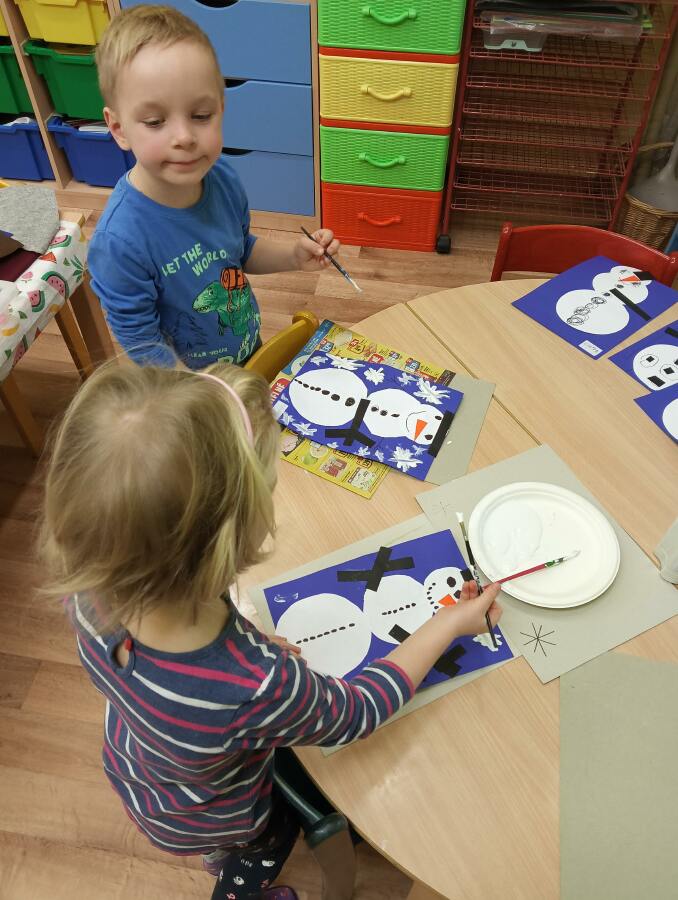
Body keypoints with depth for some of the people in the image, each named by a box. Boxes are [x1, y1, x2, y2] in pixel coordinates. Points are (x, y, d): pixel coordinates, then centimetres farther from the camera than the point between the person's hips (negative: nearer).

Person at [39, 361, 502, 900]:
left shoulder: (91, 591, -34)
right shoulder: (258, 692, -49)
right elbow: (357, 711, -26)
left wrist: (248, 649, -12)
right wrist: (449, 625, -16)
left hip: (132, 771, 4)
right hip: (203, 821, -4)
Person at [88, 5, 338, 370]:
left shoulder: (223, 179, -16)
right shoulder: (120, 242, -34)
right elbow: (143, 346, -25)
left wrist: (293, 255, -14)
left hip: (250, 350, 5)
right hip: (187, 383, -5)